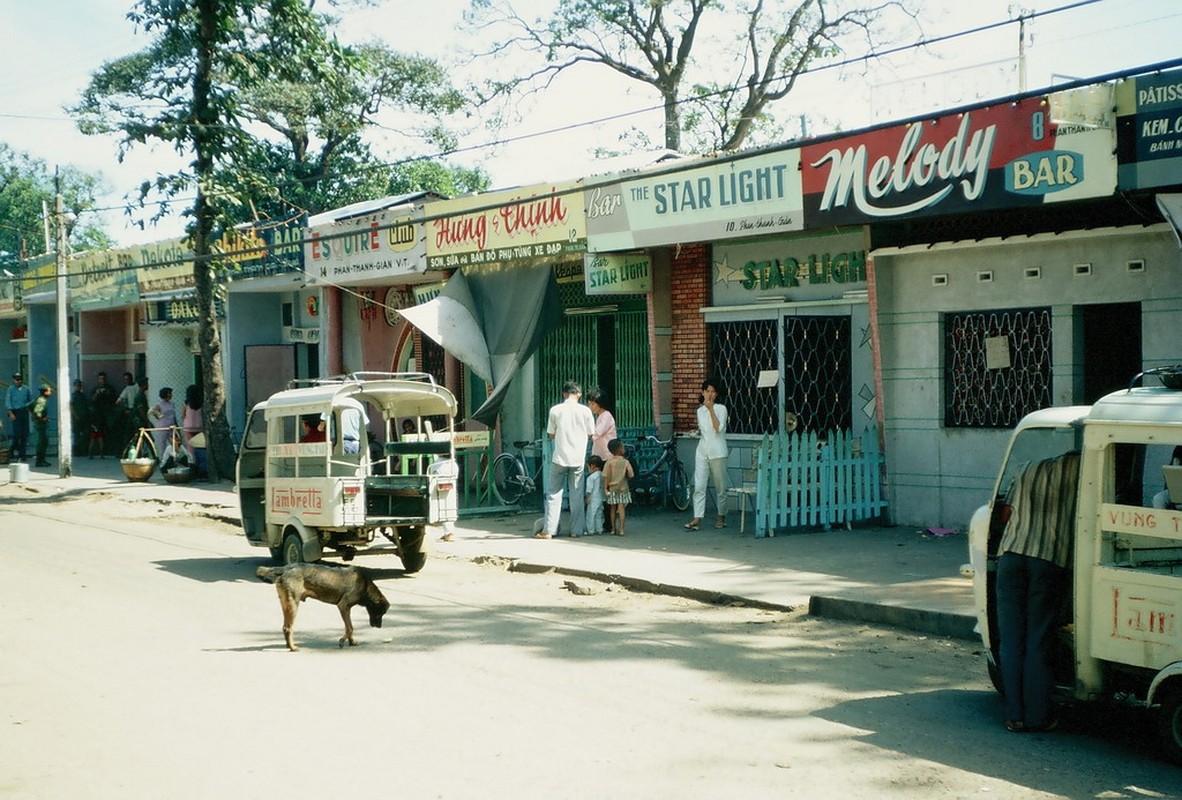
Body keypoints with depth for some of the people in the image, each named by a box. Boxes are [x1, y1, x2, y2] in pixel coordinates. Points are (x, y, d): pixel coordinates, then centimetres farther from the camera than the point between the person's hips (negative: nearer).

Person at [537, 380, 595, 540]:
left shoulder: (555, 410, -4)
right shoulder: (585, 411, -3)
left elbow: (551, 434, 2)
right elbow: (591, 434, 4)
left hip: (560, 458, -1)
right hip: (578, 459, 1)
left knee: (554, 494, 6)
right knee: (577, 495, 8)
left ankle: (549, 530, 2)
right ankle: (576, 530, 10)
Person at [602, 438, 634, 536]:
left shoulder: (609, 463, -6)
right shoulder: (626, 462, -7)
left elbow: (606, 477, -9)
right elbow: (630, 475, -7)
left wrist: (605, 488, -4)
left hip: (612, 489, 1)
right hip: (623, 488, -1)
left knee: (613, 509, 10)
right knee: (621, 508, -1)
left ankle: (613, 529, 15)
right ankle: (621, 529, -7)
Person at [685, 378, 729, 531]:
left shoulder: (721, 409, -2)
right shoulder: (700, 411, 13)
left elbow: (718, 428, -15)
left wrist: (711, 409, -15)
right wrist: (697, 431, 4)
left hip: (717, 452, -4)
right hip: (702, 451, 4)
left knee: (720, 487, 5)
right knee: (699, 486, -5)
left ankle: (721, 516, 20)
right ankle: (697, 519, -9)